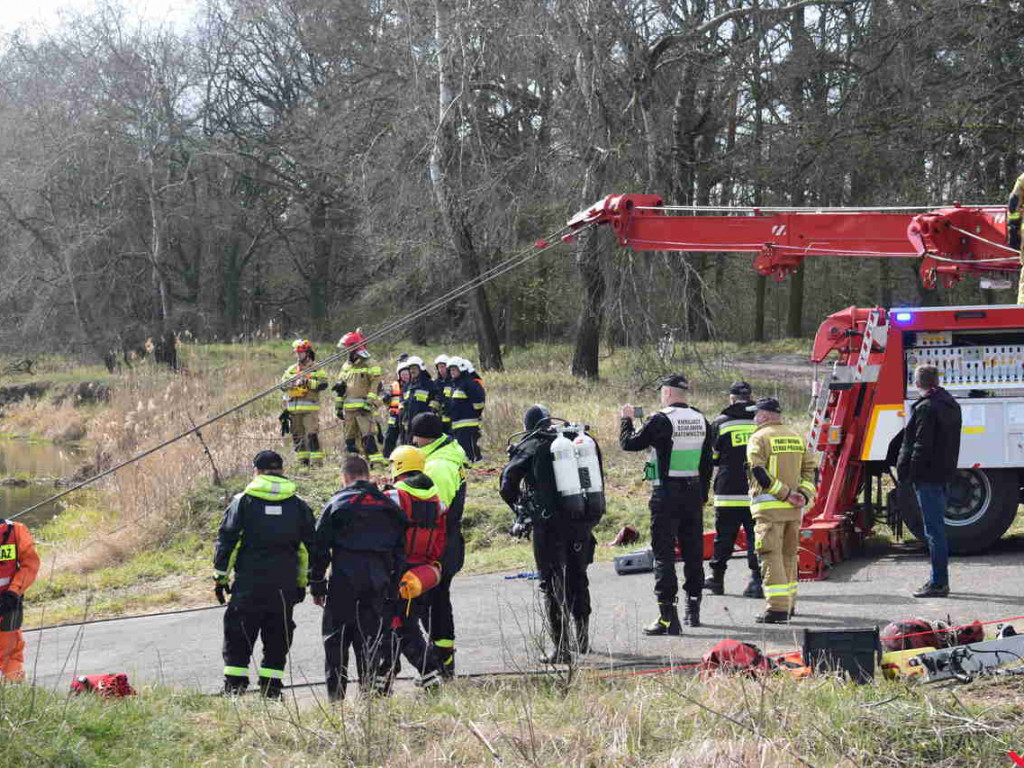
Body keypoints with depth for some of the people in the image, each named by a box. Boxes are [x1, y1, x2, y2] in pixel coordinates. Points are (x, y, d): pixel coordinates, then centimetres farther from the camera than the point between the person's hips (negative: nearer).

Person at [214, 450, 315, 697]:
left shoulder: (243, 501, 0)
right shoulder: (298, 505, 9)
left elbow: (226, 542, -1)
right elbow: (308, 547, 12)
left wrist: (220, 577, 5)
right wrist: (302, 582, 17)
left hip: (249, 584, -2)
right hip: (285, 584, 2)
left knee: (238, 639, 4)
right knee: (277, 641, 8)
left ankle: (234, 687, -2)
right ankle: (271, 691, 5)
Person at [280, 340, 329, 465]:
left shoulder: (317, 369, 2)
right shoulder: (291, 370, 16)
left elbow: (323, 384, -9)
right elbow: (283, 384, 10)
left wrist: (307, 382, -19)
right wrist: (292, 382, -11)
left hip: (310, 409, -6)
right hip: (293, 409, 6)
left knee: (312, 436, -14)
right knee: (297, 436, 8)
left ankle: (317, 461, -13)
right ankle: (303, 462, 15)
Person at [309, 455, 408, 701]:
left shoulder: (336, 504, 0)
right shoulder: (388, 506, 12)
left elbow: (320, 548, -2)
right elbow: (400, 549, 12)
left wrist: (317, 585, 4)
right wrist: (393, 586, 15)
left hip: (344, 580, -3)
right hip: (377, 582, 3)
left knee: (336, 639, 4)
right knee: (372, 637, 9)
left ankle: (336, 696, 0)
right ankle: (374, 690, 5)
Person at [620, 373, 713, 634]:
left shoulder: (661, 421, -13)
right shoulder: (701, 421, 8)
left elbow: (629, 443, -8)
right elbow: (707, 463, 13)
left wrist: (626, 419, 11)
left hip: (666, 494, -6)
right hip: (694, 492, 6)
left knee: (664, 554, -4)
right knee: (693, 552, 15)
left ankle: (668, 617, -10)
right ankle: (693, 610, 24)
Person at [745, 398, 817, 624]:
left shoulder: (759, 438, -6)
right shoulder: (796, 437, 15)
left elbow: (760, 473, -16)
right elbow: (809, 468, 11)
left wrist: (785, 493, -14)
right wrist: (804, 494, 1)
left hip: (769, 507, -7)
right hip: (794, 510, 7)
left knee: (771, 555, -7)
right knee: (789, 554, 18)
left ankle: (777, 607, -15)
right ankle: (788, 603, 26)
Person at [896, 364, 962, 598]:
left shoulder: (926, 408, -16)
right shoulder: (951, 404, 14)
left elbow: (921, 446, -20)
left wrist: (908, 473, -16)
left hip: (927, 475, -9)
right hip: (944, 472, 9)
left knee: (934, 529, -7)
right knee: (937, 527, 17)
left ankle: (939, 582, -6)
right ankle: (939, 579, 23)